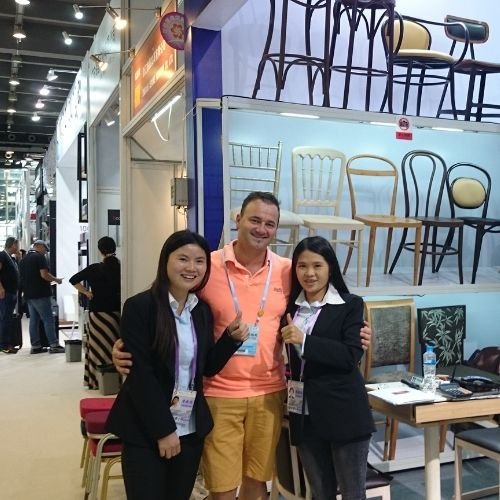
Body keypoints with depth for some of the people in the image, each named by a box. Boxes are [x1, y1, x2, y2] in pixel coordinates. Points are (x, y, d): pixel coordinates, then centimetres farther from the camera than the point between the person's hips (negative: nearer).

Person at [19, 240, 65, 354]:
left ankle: (35, 346, 10)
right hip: (41, 294, -8)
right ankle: (54, 345, -6)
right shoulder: (40, 257, -10)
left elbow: (22, 277, 20)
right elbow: (44, 275, -19)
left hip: (28, 294, 8)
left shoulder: (23, 260, 15)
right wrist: (56, 280, -5)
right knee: (48, 320, -5)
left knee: (34, 320, 9)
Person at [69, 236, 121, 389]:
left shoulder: (95, 268, -5)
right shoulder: (120, 268, -4)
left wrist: (87, 292, 3)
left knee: (99, 347, 6)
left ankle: (96, 381, 11)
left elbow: (73, 280, -4)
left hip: (99, 313, -1)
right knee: (115, 347, 9)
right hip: (117, 312, 1)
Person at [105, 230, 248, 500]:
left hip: (191, 429, 6)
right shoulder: (139, 306, -13)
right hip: (146, 431, -5)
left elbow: (207, 368, 8)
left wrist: (231, 338, -7)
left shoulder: (203, 310, 5)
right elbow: (140, 375, -15)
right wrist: (163, 430, -15)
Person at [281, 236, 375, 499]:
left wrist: (304, 340, -22)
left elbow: (351, 356, -16)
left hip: (343, 413, -4)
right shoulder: (291, 306, 7)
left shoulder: (351, 304, -5)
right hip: (305, 415, 4)